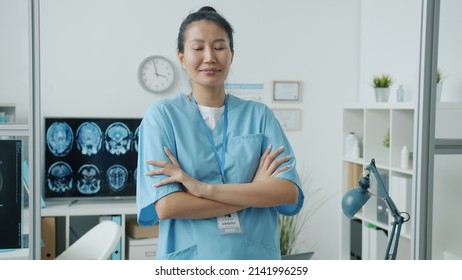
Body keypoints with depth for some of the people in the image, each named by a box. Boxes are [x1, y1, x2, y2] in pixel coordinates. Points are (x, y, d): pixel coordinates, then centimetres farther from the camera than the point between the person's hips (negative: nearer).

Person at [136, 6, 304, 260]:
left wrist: (203, 188, -19)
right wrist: (256, 191, -14)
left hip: (256, 257, 2)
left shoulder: (259, 115, 0)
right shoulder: (162, 115, -5)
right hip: (188, 258, -1)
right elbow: (165, 206, -15)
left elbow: (289, 193, -11)